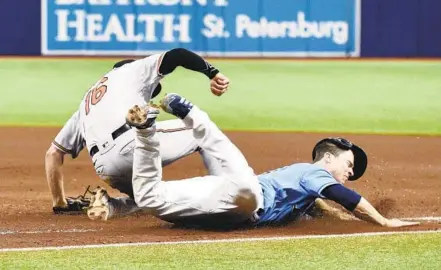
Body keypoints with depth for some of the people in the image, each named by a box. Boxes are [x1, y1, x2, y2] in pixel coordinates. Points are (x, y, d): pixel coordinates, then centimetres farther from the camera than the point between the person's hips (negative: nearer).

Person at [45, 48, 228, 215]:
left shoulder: (87, 106, 38)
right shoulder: (133, 70, 27)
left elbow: (53, 153, 34)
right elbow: (175, 55, 10)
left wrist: (60, 204, 36)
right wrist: (212, 73, 1)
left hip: (108, 169, 5)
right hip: (135, 140, -5)